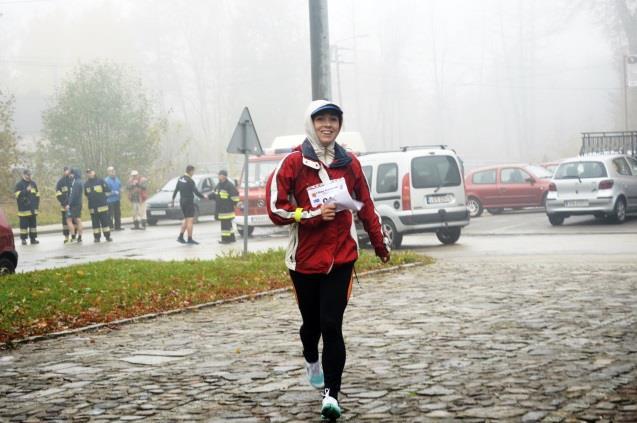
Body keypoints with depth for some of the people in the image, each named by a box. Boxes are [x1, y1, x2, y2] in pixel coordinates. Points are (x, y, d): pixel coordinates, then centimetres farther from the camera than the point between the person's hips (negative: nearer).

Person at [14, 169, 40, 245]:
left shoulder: (33, 183, 14)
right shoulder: (19, 184, -2)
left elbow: (37, 195, 19)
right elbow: (18, 195, -14)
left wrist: (37, 205, 12)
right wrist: (26, 190, -23)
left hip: (33, 209, 5)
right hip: (24, 209, -5)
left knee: (33, 223, 7)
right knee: (24, 224, -5)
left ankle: (33, 238, 13)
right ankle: (23, 239, 1)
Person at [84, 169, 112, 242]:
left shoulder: (100, 181, 1)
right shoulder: (86, 184, 9)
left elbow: (108, 190, -2)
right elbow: (86, 194, 13)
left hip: (102, 205, -2)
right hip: (92, 207, 2)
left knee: (105, 221, -1)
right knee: (95, 222, 4)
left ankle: (107, 236, 5)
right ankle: (97, 237, 9)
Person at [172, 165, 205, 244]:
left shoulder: (180, 178, 7)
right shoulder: (190, 181, -16)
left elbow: (176, 190, 12)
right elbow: (196, 192, -17)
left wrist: (173, 200, 20)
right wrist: (203, 197, -3)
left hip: (182, 201, 8)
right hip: (189, 202, -8)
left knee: (186, 219, 18)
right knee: (190, 220, -4)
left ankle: (180, 236, 12)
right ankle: (190, 239, -3)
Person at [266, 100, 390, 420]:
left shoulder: (349, 163, 6)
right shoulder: (294, 162, -4)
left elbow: (365, 206, 16)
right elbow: (275, 207, -8)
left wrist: (379, 244, 22)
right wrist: (315, 214, -17)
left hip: (341, 257, 1)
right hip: (305, 258, 0)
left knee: (332, 324, -9)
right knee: (312, 321, 15)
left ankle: (331, 393, -6)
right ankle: (311, 360, 47)